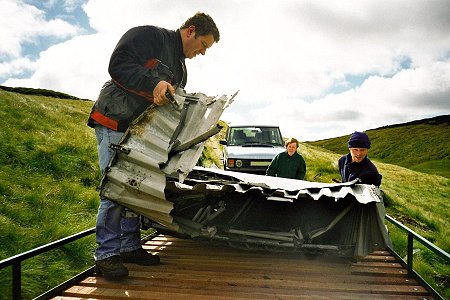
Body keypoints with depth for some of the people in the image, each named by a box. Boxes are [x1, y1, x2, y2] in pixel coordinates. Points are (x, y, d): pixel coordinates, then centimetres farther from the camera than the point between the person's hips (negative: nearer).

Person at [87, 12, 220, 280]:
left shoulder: (180, 67, 20)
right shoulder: (150, 36, -7)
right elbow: (118, 65, -19)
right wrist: (154, 83, -30)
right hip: (114, 124, -9)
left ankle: (130, 247, 17)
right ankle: (106, 254, -3)